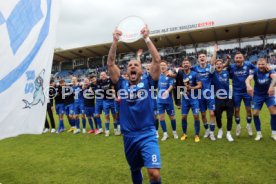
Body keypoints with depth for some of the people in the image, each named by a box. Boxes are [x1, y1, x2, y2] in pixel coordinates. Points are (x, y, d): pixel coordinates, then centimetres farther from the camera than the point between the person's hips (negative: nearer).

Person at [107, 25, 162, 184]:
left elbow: (157, 60, -8)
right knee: (135, 170, 22)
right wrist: (115, 41, -9)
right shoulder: (122, 85, 4)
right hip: (129, 136, 3)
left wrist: (147, 38, -9)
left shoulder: (147, 83, 0)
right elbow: (110, 64, -2)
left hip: (147, 134, -3)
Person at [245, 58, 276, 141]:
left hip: (269, 94, 0)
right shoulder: (255, 71, -17)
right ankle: (259, 133, 14)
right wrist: (248, 86, -60)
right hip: (257, 95, 1)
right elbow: (248, 79, -37)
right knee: (255, 113, -3)